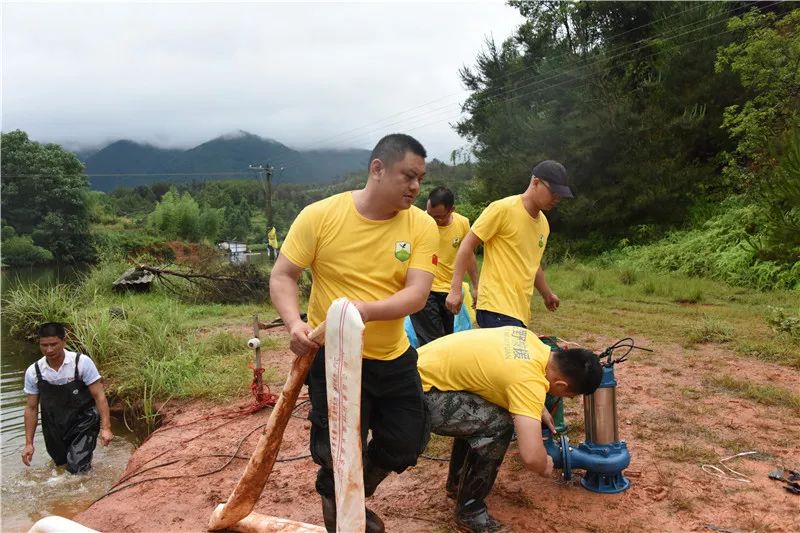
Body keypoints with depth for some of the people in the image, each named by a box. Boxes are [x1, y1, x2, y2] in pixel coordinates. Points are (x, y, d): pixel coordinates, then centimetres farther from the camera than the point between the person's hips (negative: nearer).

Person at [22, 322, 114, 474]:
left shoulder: (82, 362, -19)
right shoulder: (33, 372, -9)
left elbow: (99, 396, -17)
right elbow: (31, 408, 0)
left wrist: (106, 428, -23)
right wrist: (29, 443, 0)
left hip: (83, 423, -3)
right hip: (54, 430, 4)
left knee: (77, 469, -9)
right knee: (61, 463, 18)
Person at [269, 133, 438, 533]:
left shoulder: (422, 226, -8)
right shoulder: (320, 216, -15)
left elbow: (417, 294, -18)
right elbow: (281, 277, -8)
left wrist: (365, 310, -36)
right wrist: (295, 324, -27)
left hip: (394, 358, 4)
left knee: (406, 445, 16)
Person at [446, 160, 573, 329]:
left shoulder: (543, 223, 15)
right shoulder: (503, 208, -9)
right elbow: (468, 245, -9)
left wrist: (547, 294, 38)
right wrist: (455, 289, -14)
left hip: (521, 311, 8)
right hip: (497, 308, -8)